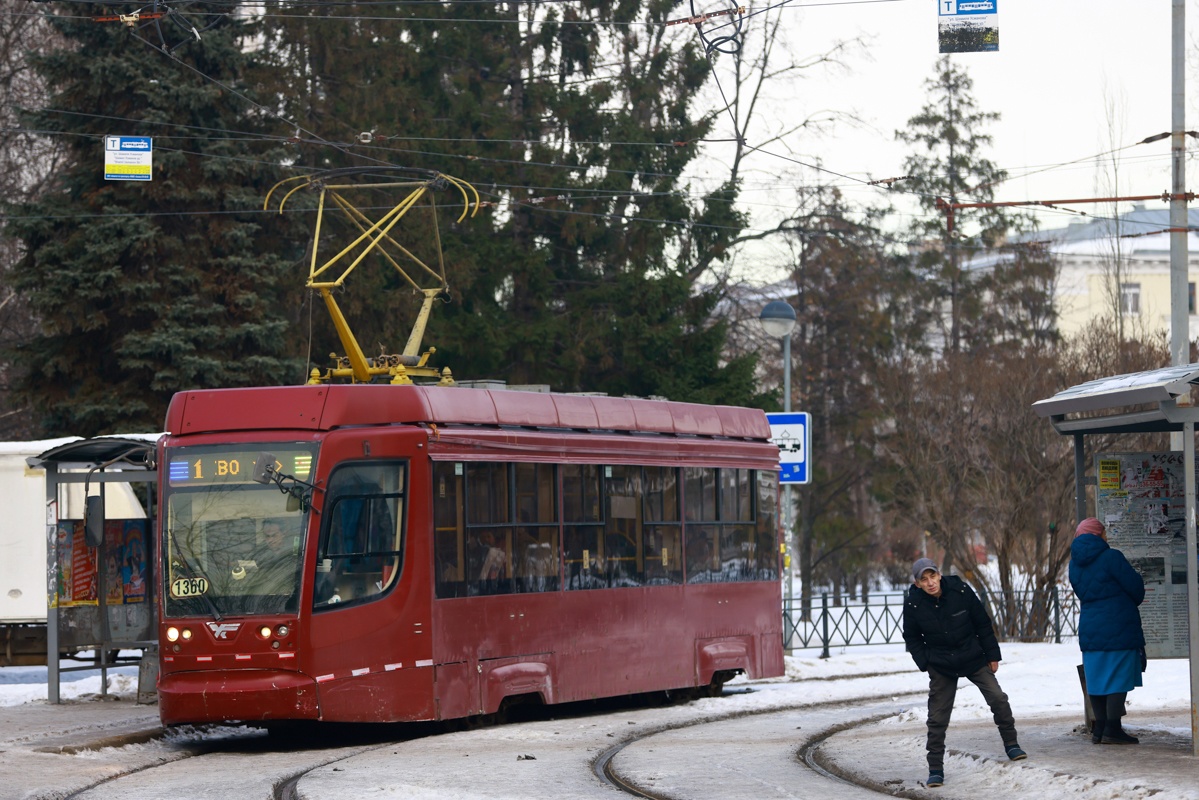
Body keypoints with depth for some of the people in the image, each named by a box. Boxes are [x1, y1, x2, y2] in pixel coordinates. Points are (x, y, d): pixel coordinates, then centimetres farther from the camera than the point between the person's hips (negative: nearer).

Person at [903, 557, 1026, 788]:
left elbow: (983, 624, -4)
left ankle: (1011, 744, 17)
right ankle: (935, 768, 6)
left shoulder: (960, 591, -15)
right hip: (941, 666, 0)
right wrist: (925, 663, -6)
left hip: (974, 657, 0)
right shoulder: (913, 604, -14)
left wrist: (992, 655, -1)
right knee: (937, 717, -2)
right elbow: (912, 639, 3)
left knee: (998, 698, -5)